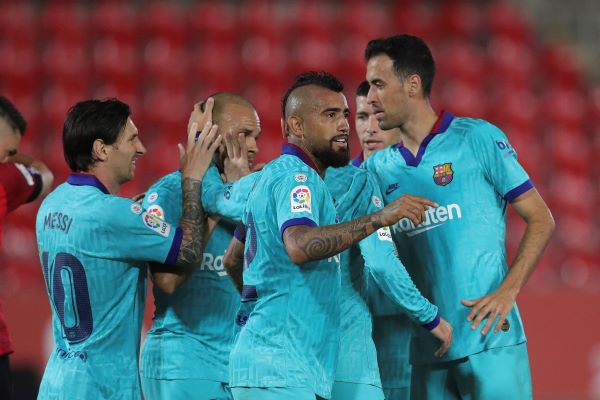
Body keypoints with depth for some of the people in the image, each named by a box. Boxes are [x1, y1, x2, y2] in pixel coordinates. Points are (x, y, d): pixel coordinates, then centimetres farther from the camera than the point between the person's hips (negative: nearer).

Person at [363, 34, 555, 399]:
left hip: (488, 338, -5)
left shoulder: (478, 138, -1)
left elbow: (541, 220, -1)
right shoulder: (379, 166, 13)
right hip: (426, 348, 5)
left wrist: (507, 292, -12)